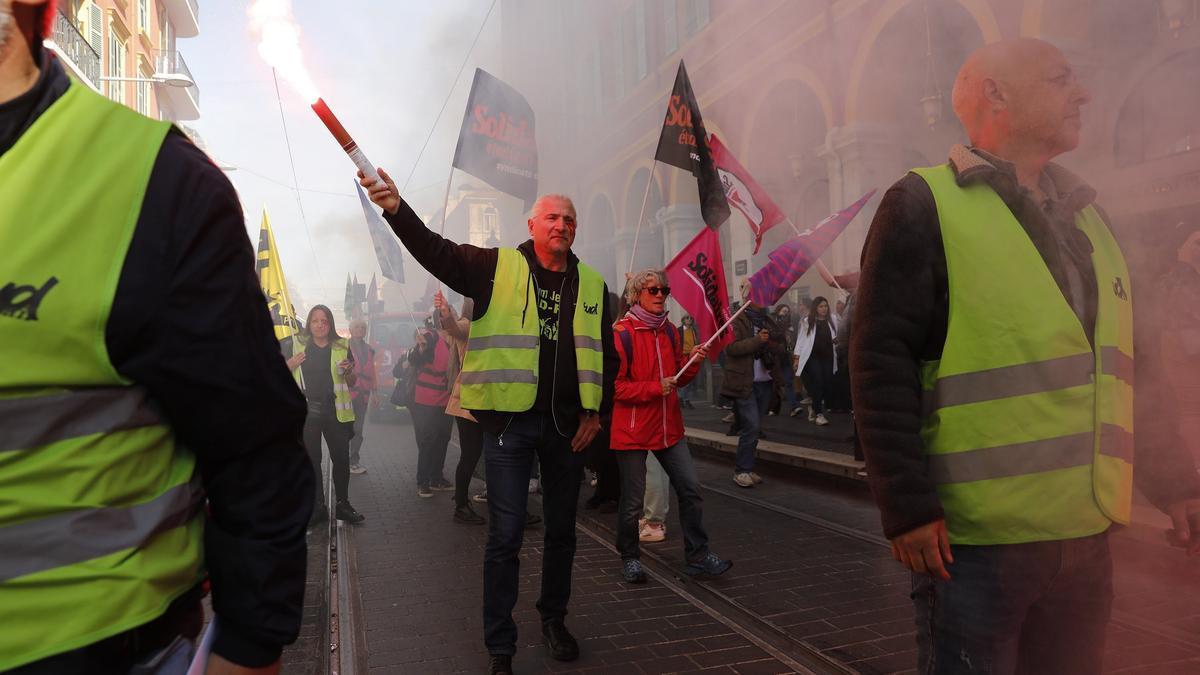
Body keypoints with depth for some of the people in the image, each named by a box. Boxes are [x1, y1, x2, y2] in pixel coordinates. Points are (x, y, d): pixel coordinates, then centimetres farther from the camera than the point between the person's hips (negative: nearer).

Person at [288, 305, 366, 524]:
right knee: (311, 459, 6)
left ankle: (342, 505, 14)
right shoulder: (298, 345, 6)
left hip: (335, 411, 0)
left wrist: (349, 371, -9)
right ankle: (317, 506, 17)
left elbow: (351, 383, 13)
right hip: (306, 410, 0)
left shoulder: (342, 347, 7)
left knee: (341, 458, 1)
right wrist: (290, 365, -7)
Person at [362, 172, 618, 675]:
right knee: (505, 536, 0)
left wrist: (596, 411, 4)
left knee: (562, 530, 16)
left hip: (567, 425, 4)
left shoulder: (591, 285, 9)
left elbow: (606, 355, 13)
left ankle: (554, 619, 37)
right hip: (509, 421, -4)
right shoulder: (497, 268, -1)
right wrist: (397, 208, -30)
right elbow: (434, 251, -13)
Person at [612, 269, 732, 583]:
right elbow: (615, 386, -15)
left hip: (669, 427, 6)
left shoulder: (669, 331, 10)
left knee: (691, 489, 3)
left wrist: (692, 362, -2)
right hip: (632, 430, -6)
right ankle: (629, 558, 25)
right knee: (632, 501, 4)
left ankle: (696, 557, 15)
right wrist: (655, 388, -20)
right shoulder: (622, 333, -12)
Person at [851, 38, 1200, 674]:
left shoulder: (1082, 213, 15)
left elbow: (1131, 361, 19)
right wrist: (908, 506, -17)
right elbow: (882, 365, -14)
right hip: (975, 535, -7)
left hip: (1086, 535, 7)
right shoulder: (925, 206, -7)